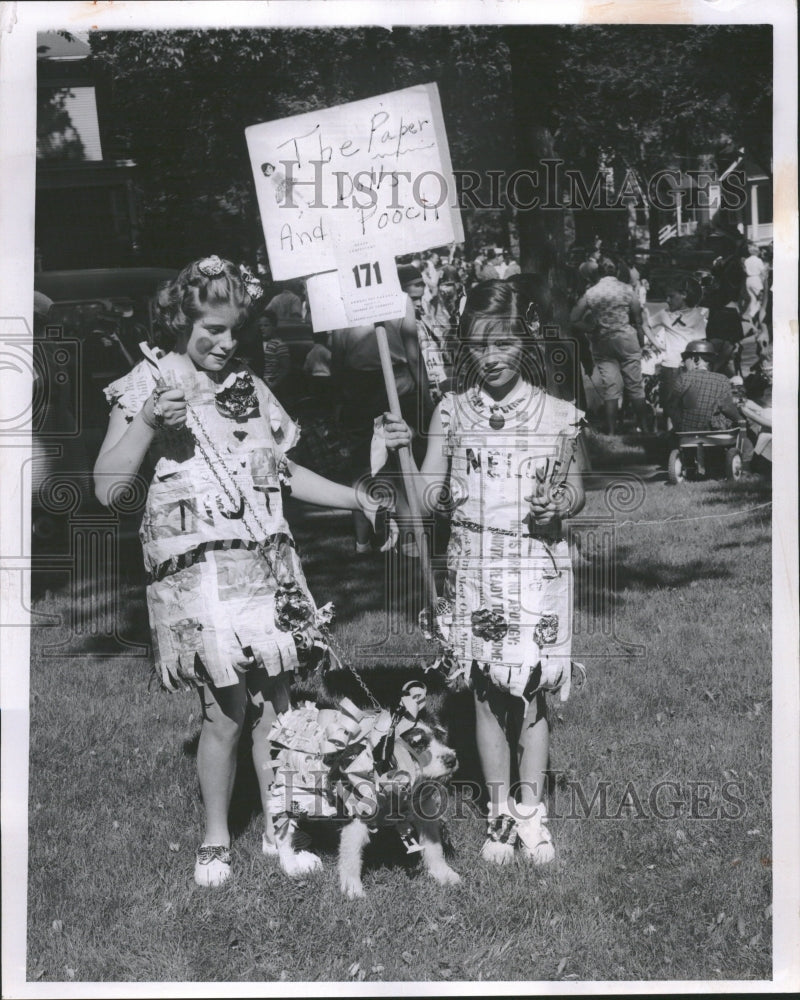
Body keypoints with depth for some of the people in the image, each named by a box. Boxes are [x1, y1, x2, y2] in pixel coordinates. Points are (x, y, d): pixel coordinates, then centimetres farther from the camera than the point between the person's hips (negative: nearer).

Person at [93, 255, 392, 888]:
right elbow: (107, 488, -7)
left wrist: (357, 498, 13)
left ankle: (277, 829, 22)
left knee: (275, 706, 5)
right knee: (226, 712, -4)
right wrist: (150, 422, -19)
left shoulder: (249, 388, 14)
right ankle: (216, 840, 15)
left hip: (267, 568, 5)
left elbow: (283, 473, 22)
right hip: (198, 571, -4)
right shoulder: (148, 385, -1)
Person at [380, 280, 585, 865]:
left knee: (530, 693, 4)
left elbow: (574, 492, 8)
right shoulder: (452, 413, 1)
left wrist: (560, 505, -13)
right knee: (486, 694, 8)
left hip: (536, 566, -1)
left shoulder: (556, 415, -2)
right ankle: (500, 813, 21)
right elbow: (431, 497, 1)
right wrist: (401, 453, -14)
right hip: (474, 567, 1)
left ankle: (531, 811, 18)